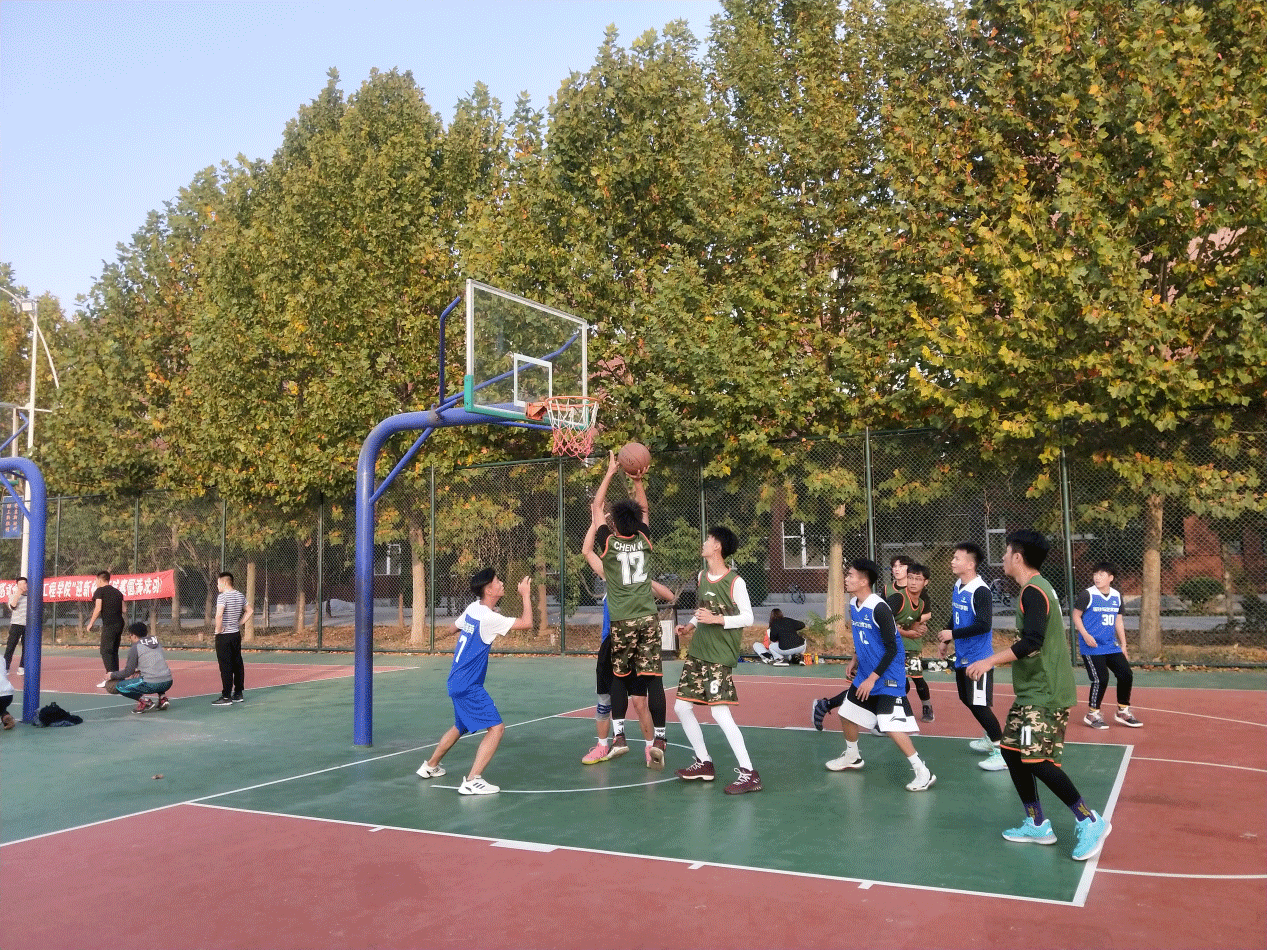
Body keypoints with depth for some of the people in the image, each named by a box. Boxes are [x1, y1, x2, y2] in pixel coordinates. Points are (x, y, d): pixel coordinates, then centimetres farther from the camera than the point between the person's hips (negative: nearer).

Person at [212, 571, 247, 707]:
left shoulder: (223, 596, -15)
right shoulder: (240, 595, 8)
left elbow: (219, 615, -27)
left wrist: (218, 630, -15)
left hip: (224, 635, -8)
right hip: (236, 633, 8)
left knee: (226, 666, -5)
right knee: (238, 664, 12)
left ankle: (226, 697, -3)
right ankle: (239, 693, 18)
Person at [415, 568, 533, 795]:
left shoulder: (473, 608, 4)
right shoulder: (488, 617, -22)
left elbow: (454, 628, 23)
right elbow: (527, 623, -25)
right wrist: (526, 595, -14)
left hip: (457, 681, 10)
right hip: (469, 685, -10)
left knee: (460, 727, 28)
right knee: (496, 727, -13)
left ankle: (430, 766, 43)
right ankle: (472, 781, -17)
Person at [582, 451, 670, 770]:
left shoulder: (608, 542, -7)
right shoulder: (644, 539, -1)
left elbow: (597, 506, 5)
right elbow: (644, 508, 17)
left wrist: (611, 473, 8)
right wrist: (637, 480, 8)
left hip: (621, 622, -1)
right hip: (648, 619, 2)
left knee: (619, 678, 12)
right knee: (653, 679, -1)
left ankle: (618, 735, 13)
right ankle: (658, 738, -3)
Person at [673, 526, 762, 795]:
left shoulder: (735, 581, -12)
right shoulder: (702, 576, 11)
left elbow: (748, 618, -12)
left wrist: (716, 619, -21)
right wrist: (690, 625, 10)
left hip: (720, 656, -8)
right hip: (697, 652, 9)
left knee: (720, 712, -17)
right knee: (682, 707, 8)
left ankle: (749, 774, -10)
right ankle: (704, 764, 22)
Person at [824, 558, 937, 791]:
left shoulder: (879, 608, -23)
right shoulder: (853, 604, 3)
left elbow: (891, 648, -21)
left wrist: (872, 678, -21)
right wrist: (854, 660, 16)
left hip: (887, 676, -9)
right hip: (865, 674, 9)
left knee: (891, 726, -16)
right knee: (846, 713, 18)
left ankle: (923, 772, -4)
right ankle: (852, 756, 42)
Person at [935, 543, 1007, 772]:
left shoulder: (980, 591, -21)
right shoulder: (958, 586, 6)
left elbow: (984, 625, -27)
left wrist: (953, 634, -23)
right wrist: (946, 641, 21)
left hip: (978, 658, -10)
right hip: (962, 656, 10)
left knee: (979, 705, -8)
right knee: (967, 699, 20)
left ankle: (1001, 751, 2)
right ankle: (990, 738, 39)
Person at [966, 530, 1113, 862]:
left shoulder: (1033, 592, -16)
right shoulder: (1036, 588, 14)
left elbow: (1032, 641, -27)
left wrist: (991, 661, -25)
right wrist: (1000, 659, 27)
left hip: (1044, 694, -10)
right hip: (1032, 692, 10)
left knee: (1036, 760, -12)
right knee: (1011, 751, 10)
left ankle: (1090, 822, 0)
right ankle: (1037, 825, 18)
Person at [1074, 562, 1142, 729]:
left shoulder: (1116, 596, 9)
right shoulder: (1087, 595, -8)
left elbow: (1118, 622, 16)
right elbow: (1076, 616, -4)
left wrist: (1123, 646, 15)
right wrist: (1085, 635, -17)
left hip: (1111, 646, 6)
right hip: (1092, 647, -6)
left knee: (1126, 674, 3)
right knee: (1101, 679, -9)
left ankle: (1123, 711, 20)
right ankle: (1092, 714, 8)